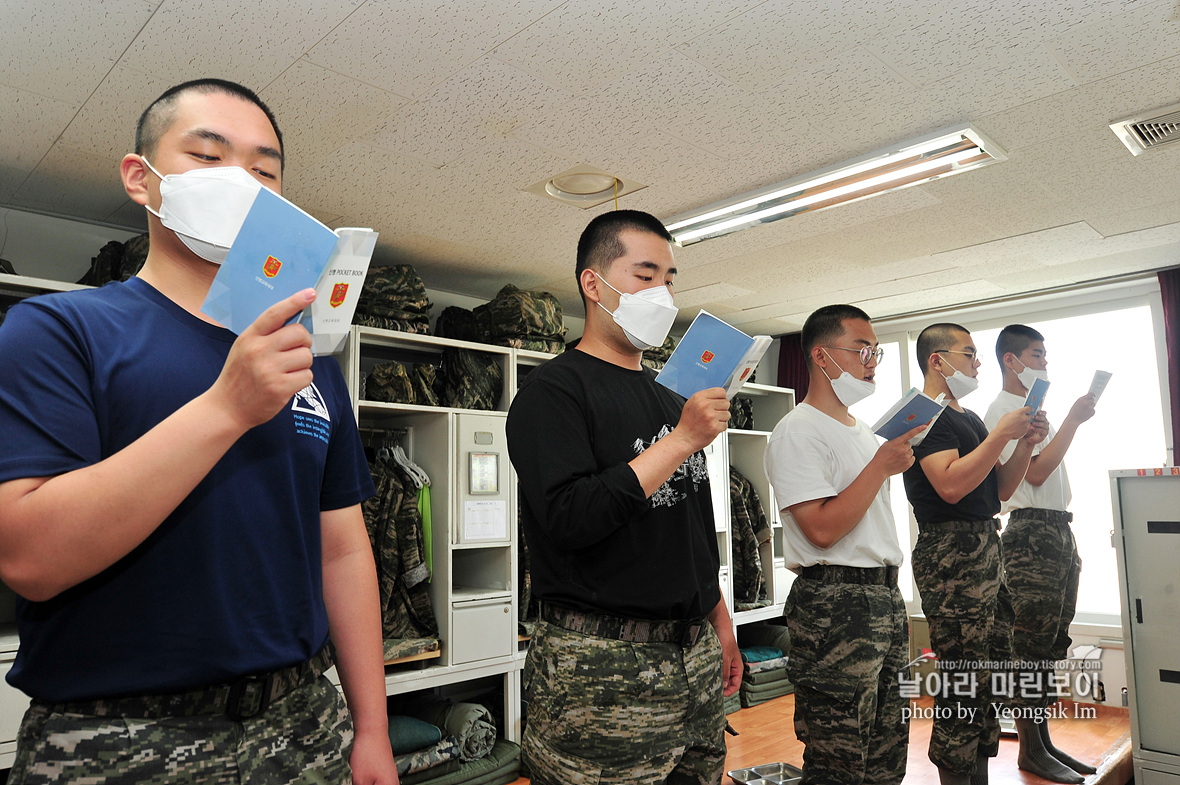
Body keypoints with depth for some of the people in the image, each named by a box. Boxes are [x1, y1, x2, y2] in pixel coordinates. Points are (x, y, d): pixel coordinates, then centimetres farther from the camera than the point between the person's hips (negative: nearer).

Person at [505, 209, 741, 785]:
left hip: (695, 656, 7)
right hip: (602, 668, -7)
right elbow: (568, 519, -23)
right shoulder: (554, 389, -9)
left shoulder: (670, 401, 14)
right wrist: (681, 440, -19)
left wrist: (720, 626, 19)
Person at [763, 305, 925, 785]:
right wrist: (882, 465, -16)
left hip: (886, 596, 9)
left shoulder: (863, 432, 18)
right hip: (834, 606, -9)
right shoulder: (797, 431, -12)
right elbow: (822, 529, -21)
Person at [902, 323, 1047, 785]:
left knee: (988, 675, 13)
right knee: (963, 682, -6)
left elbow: (999, 490, 20)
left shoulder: (968, 417, 21)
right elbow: (951, 485, -22)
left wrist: (1026, 443, 6)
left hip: (985, 552, 10)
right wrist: (1002, 432, -16)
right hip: (951, 553, -10)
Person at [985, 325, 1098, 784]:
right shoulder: (1001, 410, -7)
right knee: (1031, 644, -6)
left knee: (1052, 644, 11)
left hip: (1058, 530, 10)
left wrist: (1070, 545, 19)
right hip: (1030, 532, -9)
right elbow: (1034, 473, -17)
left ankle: (1044, 742, 19)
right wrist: (1074, 420, -14)